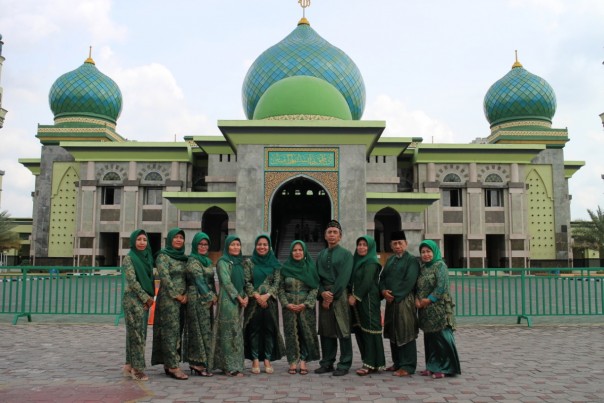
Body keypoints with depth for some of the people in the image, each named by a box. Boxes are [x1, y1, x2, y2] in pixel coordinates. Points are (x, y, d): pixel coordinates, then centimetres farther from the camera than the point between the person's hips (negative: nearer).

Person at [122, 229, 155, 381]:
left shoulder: (147, 257, 13)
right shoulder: (129, 258, -7)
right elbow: (132, 281, -13)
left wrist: (149, 297, 2)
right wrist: (146, 297, -11)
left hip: (145, 300, 7)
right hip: (133, 299, -7)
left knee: (140, 334, 9)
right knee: (136, 333, -6)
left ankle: (130, 366, 18)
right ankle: (136, 368, 0)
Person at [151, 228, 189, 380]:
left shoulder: (184, 257, 15)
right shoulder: (163, 256, -4)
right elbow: (165, 277, -12)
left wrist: (186, 294, -2)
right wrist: (176, 295, -12)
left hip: (182, 299, 7)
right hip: (168, 299, -7)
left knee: (178, 331, 7)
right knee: (171, 331, -7)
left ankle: (168, 365, 13)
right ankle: (173, 366, -6)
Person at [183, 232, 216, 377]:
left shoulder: (208, 261, 17)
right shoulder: (192, 261, -9)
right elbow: (199, 281, -13)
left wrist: (214, 296, 7)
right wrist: (210, 297, -11)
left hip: (207, 300, 8)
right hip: (197, 298, -8)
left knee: (206, 330, 9)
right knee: (201, 329, -7)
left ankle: (195, 362, 15)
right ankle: (199, 364, -1)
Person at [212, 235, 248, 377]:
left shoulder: (239, 262, 16)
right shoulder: (223, 261, -5)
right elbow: (226, 282, -12)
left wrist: (245, 296, 2)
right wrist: (239, 297, -12)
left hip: (239, 300, 7)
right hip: (227, 300, -7)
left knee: (237, 333, 7)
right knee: (229, 332, -6)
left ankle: (235, 365, 13)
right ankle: (230, 366, -1)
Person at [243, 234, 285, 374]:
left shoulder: (274, 263, 7)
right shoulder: (248, 262, 4)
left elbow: (277, 282, 2)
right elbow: (247, 281, -1)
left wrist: (266, 295, -11)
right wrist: (257, 296, -12)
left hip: (270, 301, 1)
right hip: (253, 301, -1)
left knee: (269, 330, 2)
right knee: (254, 330, 1)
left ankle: (267, 360, 11)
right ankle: (255, 360, 9)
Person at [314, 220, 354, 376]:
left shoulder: (346, 254, 0)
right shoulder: (320, 255, 14)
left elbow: (343, 278, -9)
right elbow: (317, 277, 9)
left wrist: (331, 295, -12)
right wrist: (323, 293, -8)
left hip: (340, 295, -4)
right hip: (324, 296, 4)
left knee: (343, 331, -2)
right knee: (325, 331, 7)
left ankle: (344, 365, 5)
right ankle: (327, 363, 17)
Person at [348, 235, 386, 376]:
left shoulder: (371, 262, -8)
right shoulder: (357, 261, 16)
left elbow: (367, 282, -16)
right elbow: (353, 280, 18)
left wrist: (355, 297, -13)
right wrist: (351, 295, 5)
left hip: (368, 300, -8)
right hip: (358, 301, 8)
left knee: (369, 330, -5)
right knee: (360, 331, 8)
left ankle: (371, 364, 0)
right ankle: (367, 360, 17)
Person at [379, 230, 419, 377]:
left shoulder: (412, 260, -5)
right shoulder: (390, 260, 17)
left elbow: (409, 281, -14)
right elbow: (383, 278, 13)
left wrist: (394, 296, -15)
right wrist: (383, 291, -7)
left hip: (404, 300, -7)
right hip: (390, 300, 7)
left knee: (405, 332, -5)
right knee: (393, 332, 11)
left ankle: (407, 366, 1)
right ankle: (397, 363, 22)